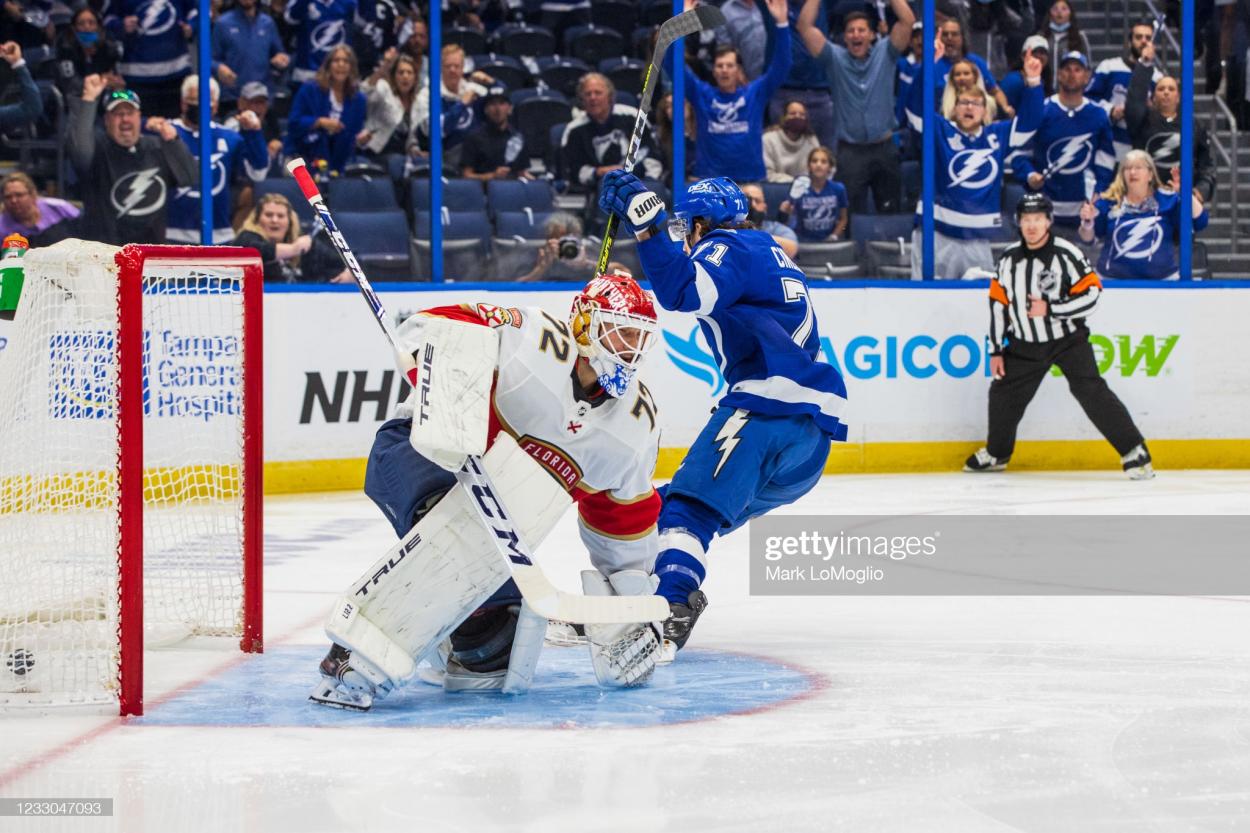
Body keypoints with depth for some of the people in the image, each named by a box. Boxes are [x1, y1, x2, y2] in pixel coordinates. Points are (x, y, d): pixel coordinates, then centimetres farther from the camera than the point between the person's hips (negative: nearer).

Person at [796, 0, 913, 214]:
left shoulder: (885, 53, 4)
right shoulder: (834, 58, 3)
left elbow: (907, 21, -7)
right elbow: (805, 27, -5)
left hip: (884, 148, 1)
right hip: (850, 150, -1)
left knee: (891, 212, 11)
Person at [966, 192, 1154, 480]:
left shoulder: (1066, 254, -16)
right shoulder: (1009, 259, 0)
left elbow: (1090, 294, -19)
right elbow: (998, 304, 7)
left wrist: (1050, 309, -24)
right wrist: (996, 350, 6)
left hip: (1068, 340, -5)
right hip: (1025, 345, 5)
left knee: (1091, 391, -18)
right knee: (1003, 393, 10)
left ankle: (1134, 452, -15)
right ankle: (996, 453, 34)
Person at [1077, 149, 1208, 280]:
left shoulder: (1167, 200, 0)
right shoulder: (1109, 202, 1)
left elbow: (1200, 222, -9)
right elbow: (1088, 238, 5)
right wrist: (1087, 222, -17)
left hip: (1162, 282, 0)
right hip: (1114, 282, 0)